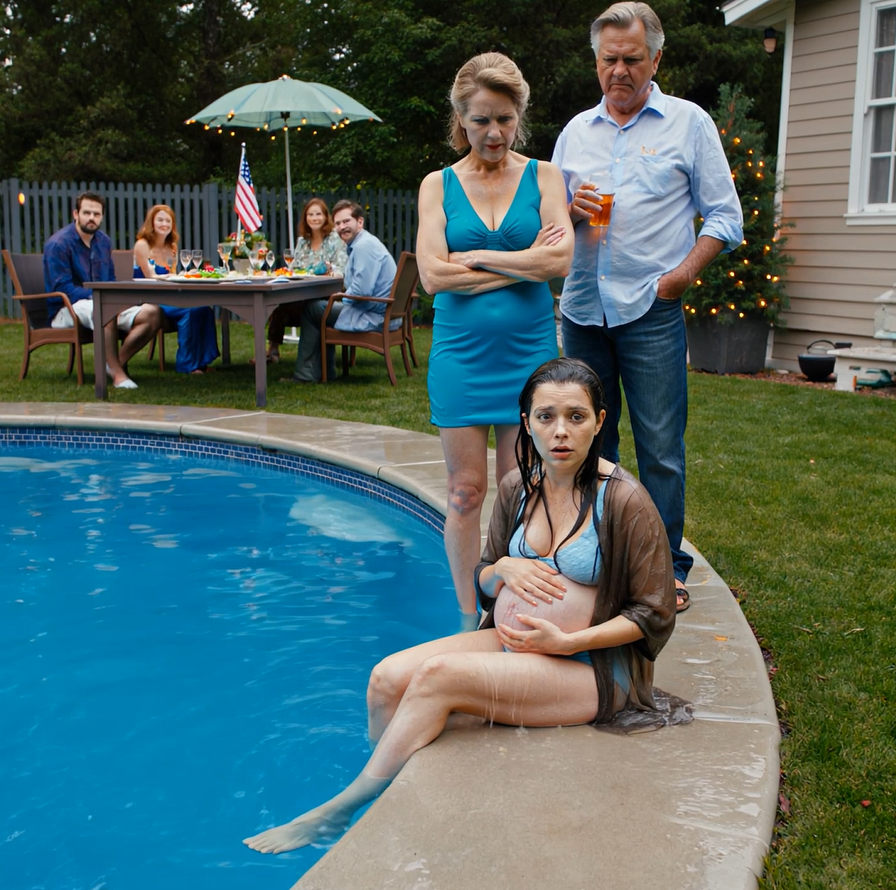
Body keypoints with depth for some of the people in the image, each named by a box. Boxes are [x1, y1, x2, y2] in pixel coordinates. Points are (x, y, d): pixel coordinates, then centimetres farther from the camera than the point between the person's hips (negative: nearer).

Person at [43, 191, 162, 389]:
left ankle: (116, 362, -15)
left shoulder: (103, 241, 11)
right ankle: (117, 373, -34)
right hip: (66, 309, -7)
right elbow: (62, 289, -16)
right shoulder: (58, 244, -10)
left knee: (152, 313, -16)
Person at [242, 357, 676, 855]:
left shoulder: (625, 502, -13)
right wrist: (503, 568, -10)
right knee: (388, 678, -17)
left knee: (437, 675, -26)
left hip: (592, 666, -6)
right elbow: (484, 584, 15)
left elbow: (653, 617, -8)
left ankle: (337, 813, -12)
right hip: (510, 643, 6)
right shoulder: (517, 488, 4)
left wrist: (567, 641, -19)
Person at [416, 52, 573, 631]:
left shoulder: (543, 177, 5)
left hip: (528, 351, 0)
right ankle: (469, 620, 16)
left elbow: (560, 261, -10)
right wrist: (523, 264, -9)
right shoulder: (439, 185, 5)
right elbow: (433, 275, -8)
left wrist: (475, 257, -8)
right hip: (461, 352, 0)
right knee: (466, 493, 3)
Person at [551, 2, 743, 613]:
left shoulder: (689, 123, 3)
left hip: (651, 310, -4)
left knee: (661, 446, -3)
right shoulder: (576, 131, 14)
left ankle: (667, 566, 9)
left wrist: (684, 273, -12)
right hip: (582, 308, 4)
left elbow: (725, 216, 2)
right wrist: (572, 208, -5)